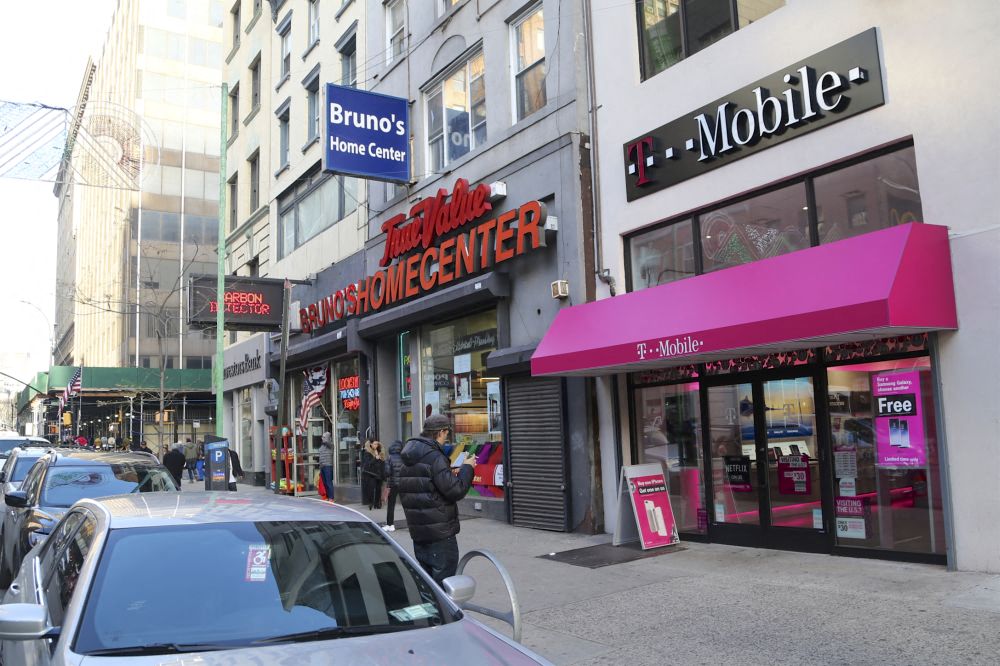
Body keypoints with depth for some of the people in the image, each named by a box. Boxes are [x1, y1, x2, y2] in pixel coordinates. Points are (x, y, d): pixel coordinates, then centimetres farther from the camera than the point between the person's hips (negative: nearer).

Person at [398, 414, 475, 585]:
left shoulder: (408, 459, 11)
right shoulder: (434, 457, -18)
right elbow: (456, 490, -22)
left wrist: (450, 474, 16)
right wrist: (467, 467, -7)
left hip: (417, 531, 9)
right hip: (440, 532, -9)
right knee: (444, 581, 0)